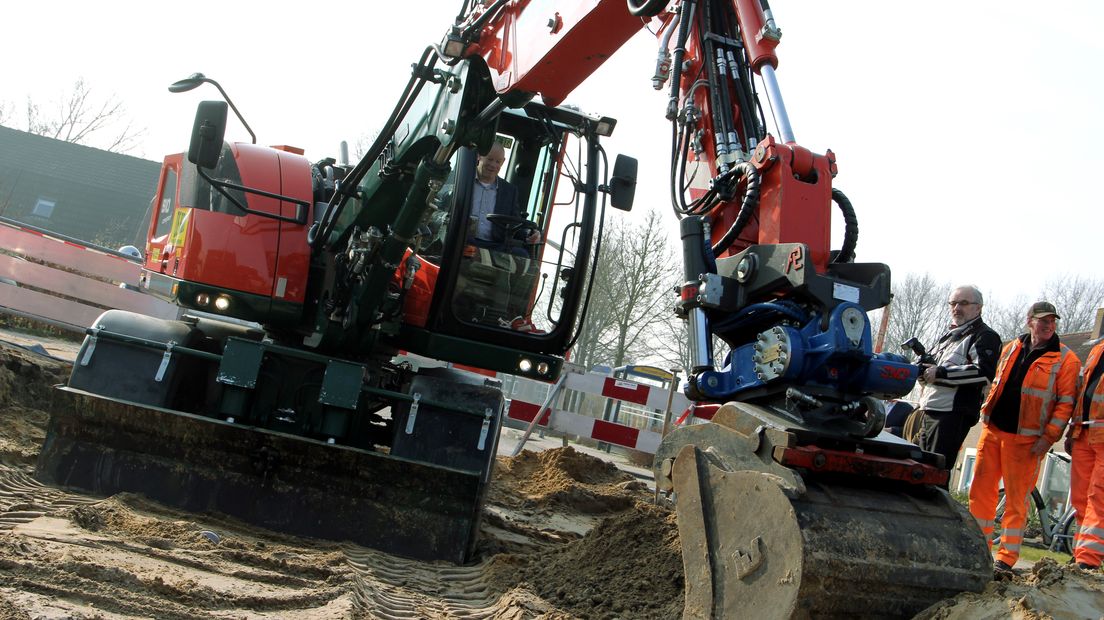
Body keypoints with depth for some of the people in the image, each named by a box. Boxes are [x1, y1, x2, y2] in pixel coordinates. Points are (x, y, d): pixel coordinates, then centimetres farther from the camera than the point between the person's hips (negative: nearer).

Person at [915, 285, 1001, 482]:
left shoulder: (985, 337, -3)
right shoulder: (947, 335, 25)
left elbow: (984, 372, -19)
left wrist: (940, 373, -20)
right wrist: (923, 368, 6)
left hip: (953, 415, -9)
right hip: (928, 412, 9)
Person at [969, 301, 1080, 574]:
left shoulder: (1065, 359, -4)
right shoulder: (1011, 349, 12)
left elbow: (1066, 402, -7)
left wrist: (1048, 437, -13)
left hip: (1025, 439, -5)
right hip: (993, 429, 5)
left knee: (1016, 498, -1)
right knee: (981, 490, 7)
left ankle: (1006, 557, 7)